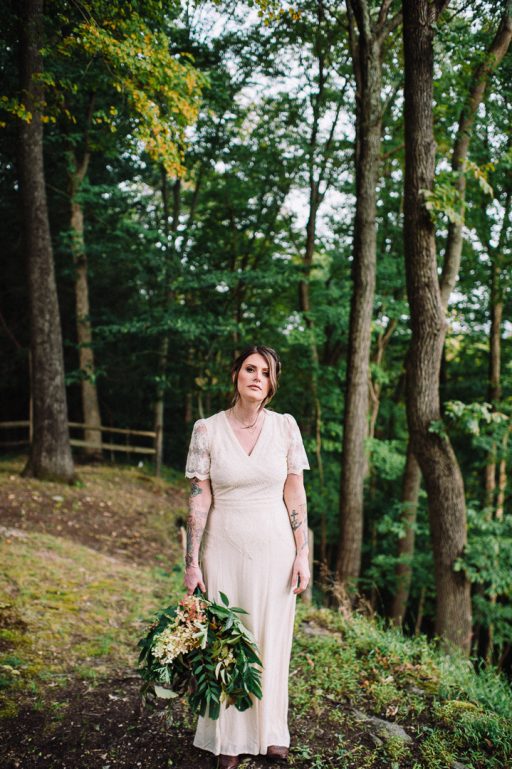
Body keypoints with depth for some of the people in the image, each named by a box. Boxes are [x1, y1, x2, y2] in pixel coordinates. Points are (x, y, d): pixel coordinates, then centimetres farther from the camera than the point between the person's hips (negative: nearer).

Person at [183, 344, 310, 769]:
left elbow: (295, 495, 0)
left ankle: (270, 732, 32)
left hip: (275, 550, 1)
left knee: (271, 640, 12)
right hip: (224, 551, -1)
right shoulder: (207, 430, -6)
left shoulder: (285, 426, -3)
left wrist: (302, 555, -2)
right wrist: (192, 563, -6)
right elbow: (199, 500, -5)